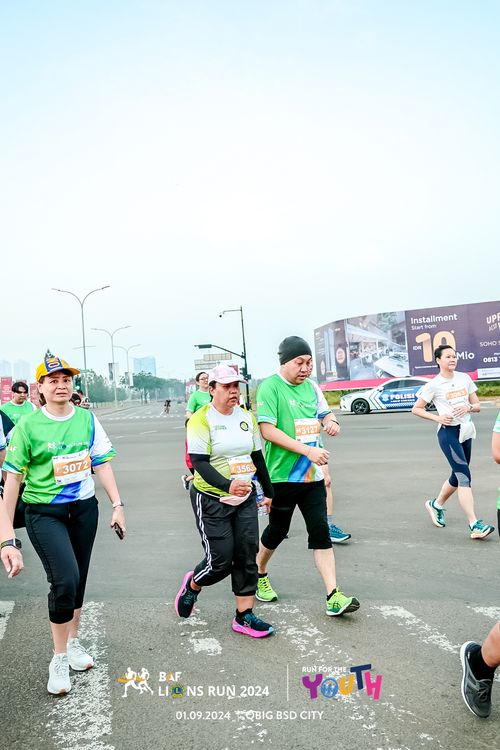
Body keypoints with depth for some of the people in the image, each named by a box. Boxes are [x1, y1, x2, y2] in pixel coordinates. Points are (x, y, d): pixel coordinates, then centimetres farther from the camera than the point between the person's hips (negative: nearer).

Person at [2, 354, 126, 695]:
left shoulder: (87, 419, -1)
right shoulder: (28, 426, -9)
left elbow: (102, 464, 5)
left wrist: (117, 505, 2)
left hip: (84, 508, 4)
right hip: (44, 513, -3)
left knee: (78, 580, 13)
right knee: (65, 580, -15)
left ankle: (73, 641, 37)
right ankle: (59, 658, 6)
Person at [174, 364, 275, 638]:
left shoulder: (246, 416, 6)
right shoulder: (201, 420, -14)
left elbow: (257, 457, 14)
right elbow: (199, 463, -21)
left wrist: (268, 490, 16)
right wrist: (227, 485, -36)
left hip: (245, 499, 6)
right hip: (211, 500, -6)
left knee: (247, 557, 4)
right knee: (220, 560, -3)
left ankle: (244, 616, 16)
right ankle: (192, 585, 29)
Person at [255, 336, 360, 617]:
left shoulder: (311, 386, 8)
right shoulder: (270, 387, -12)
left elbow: (325, 413, 23)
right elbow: (267, 430, -20)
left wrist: (331, 421, -3)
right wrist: (308, 450, -25)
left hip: (312, 475, 5)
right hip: (282, 475, -5)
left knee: (321, 532, 0)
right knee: (277, 531, 10)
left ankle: (334, 596, 1)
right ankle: (260, 575, 36)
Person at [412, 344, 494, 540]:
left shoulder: (464, 378, 8)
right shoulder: (434, 385, -6)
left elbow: (477, 405, 11)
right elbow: (416, 409, -2)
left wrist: (468, 407, -11)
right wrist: (437, 418, -15)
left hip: (466, 430, 6)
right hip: (448, 432, -6)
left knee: (458, 476, 15)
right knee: (464, 476, -15)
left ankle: (436, 504, 39)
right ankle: (474, 525, -17)